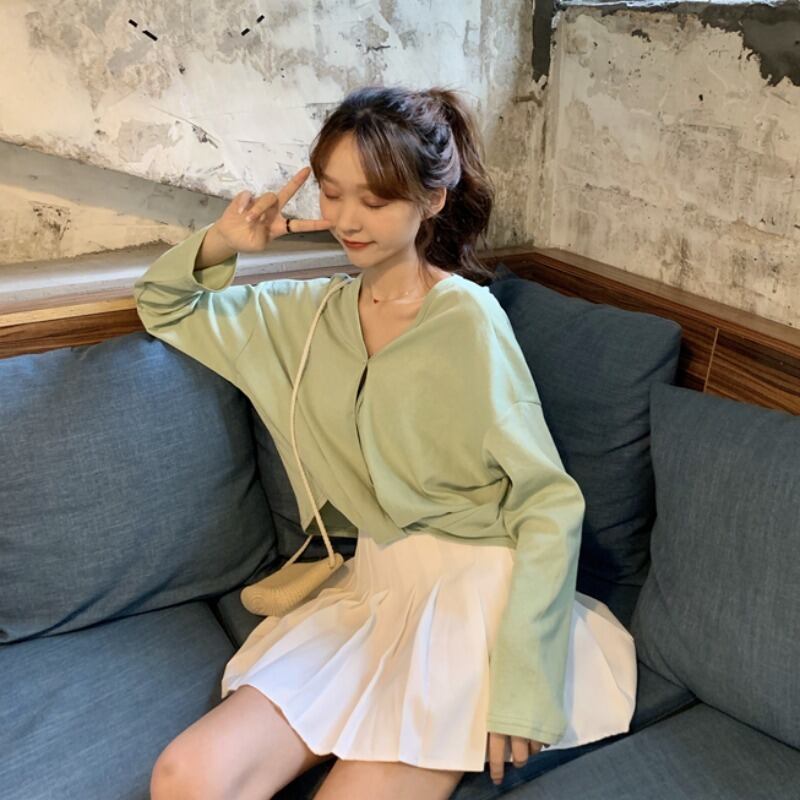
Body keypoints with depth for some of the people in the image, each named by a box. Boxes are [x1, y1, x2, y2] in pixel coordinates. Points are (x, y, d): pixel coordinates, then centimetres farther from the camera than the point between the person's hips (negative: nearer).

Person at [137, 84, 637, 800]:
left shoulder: (467, 321, -10)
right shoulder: (312, 311, 8)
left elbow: (551, 505, -12)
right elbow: (163, 307, 20)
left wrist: (519, 684, -18)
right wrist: (220, 243, -1)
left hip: (470, 593, -4)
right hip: (369, 588, 5)